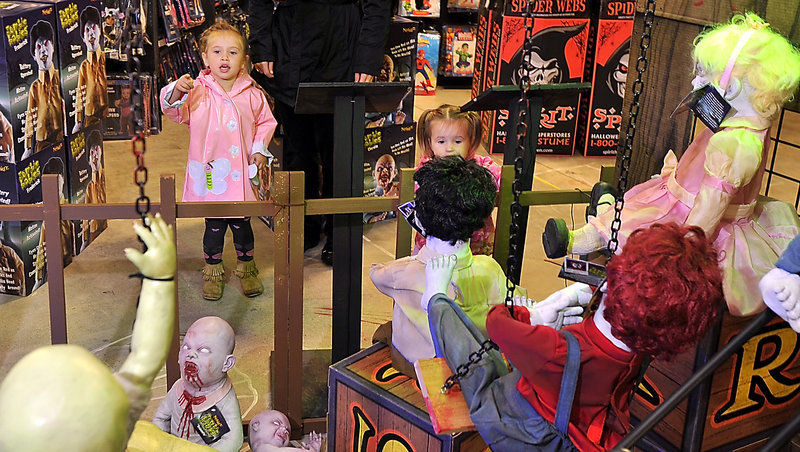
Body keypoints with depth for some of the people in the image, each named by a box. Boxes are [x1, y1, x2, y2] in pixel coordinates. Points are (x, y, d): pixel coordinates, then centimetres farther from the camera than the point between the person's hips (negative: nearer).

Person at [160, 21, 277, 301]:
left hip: (242, 174, 2)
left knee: (242, 225, 14)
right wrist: (177, 91, -31)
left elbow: (266, 122, 13)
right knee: (214, 226, 10)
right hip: (209, 174, -1)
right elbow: (175, 111, -12)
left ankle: (246, 268, 36)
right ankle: (213, 271, 31)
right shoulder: (198, 91, -6)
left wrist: (259, 150, 2)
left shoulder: (252, 95, 0)